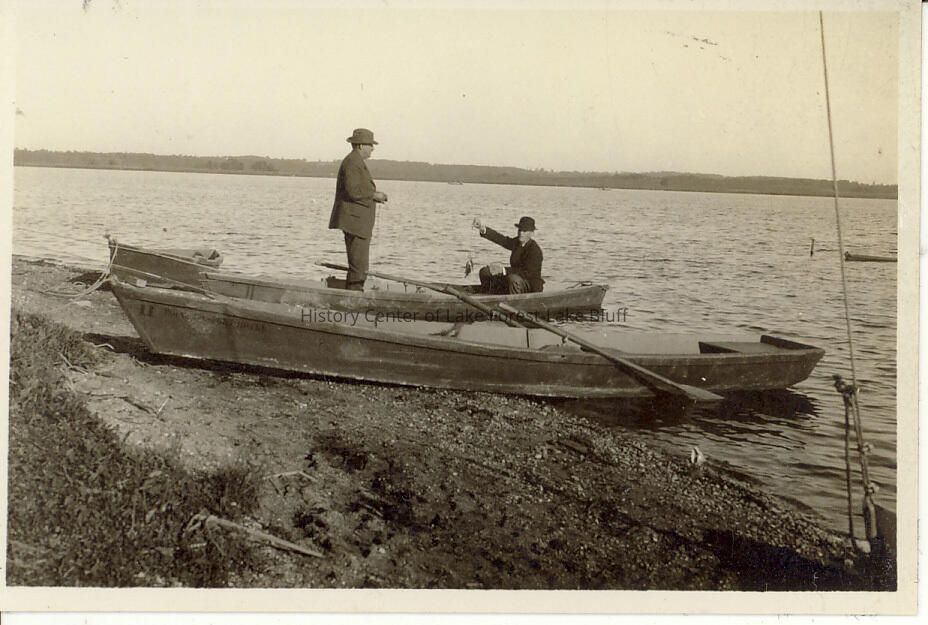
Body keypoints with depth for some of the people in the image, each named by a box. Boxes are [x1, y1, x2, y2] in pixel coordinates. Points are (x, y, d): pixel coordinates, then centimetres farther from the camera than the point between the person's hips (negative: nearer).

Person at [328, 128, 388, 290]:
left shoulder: (357, 162, 21)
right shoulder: (353, 162, -13)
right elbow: (353, 191, -22)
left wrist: (374, 195, 14)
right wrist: (374, 195, -12)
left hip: (358, 223, 11)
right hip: (355, 221, -11)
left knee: (360, 266, 14)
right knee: (358, 266, -11)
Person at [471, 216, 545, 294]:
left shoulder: (535, 250, -21)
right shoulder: (517, 242, 3)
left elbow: (527, 273, -29)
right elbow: (500, 239, -10)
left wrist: (503, 270, -35)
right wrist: (483, 229, -26)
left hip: (532, 288, -8)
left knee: (513, 278, -40)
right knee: (485, 272, 4)